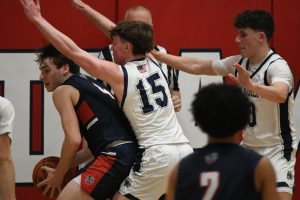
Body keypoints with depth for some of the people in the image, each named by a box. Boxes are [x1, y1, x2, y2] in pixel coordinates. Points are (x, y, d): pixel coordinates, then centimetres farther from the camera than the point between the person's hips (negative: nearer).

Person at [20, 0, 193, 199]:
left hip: (157, 156, -7)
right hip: (184, 151, 7)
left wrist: (37, 18, 5)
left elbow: (73, 51, -2)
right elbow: (123, 34, 26)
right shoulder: (153, 64, 13)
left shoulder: (119, 75, -4)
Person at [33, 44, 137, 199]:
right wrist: (62, 169, 30)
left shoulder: (63, 90, 2)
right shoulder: (89, 84, 29)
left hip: (115, 156, -9)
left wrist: (57, 177, 3)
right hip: (132, 154, 9)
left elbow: (74, 140, -10)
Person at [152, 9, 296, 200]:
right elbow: (196, 66, 8)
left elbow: (280, 95, -41)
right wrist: (157, 55, 4)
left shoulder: (277, 66, -20)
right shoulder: (238, 63, 2)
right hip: (249, 146, 8)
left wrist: (251, 85, -57)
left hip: (277, 148, -8)